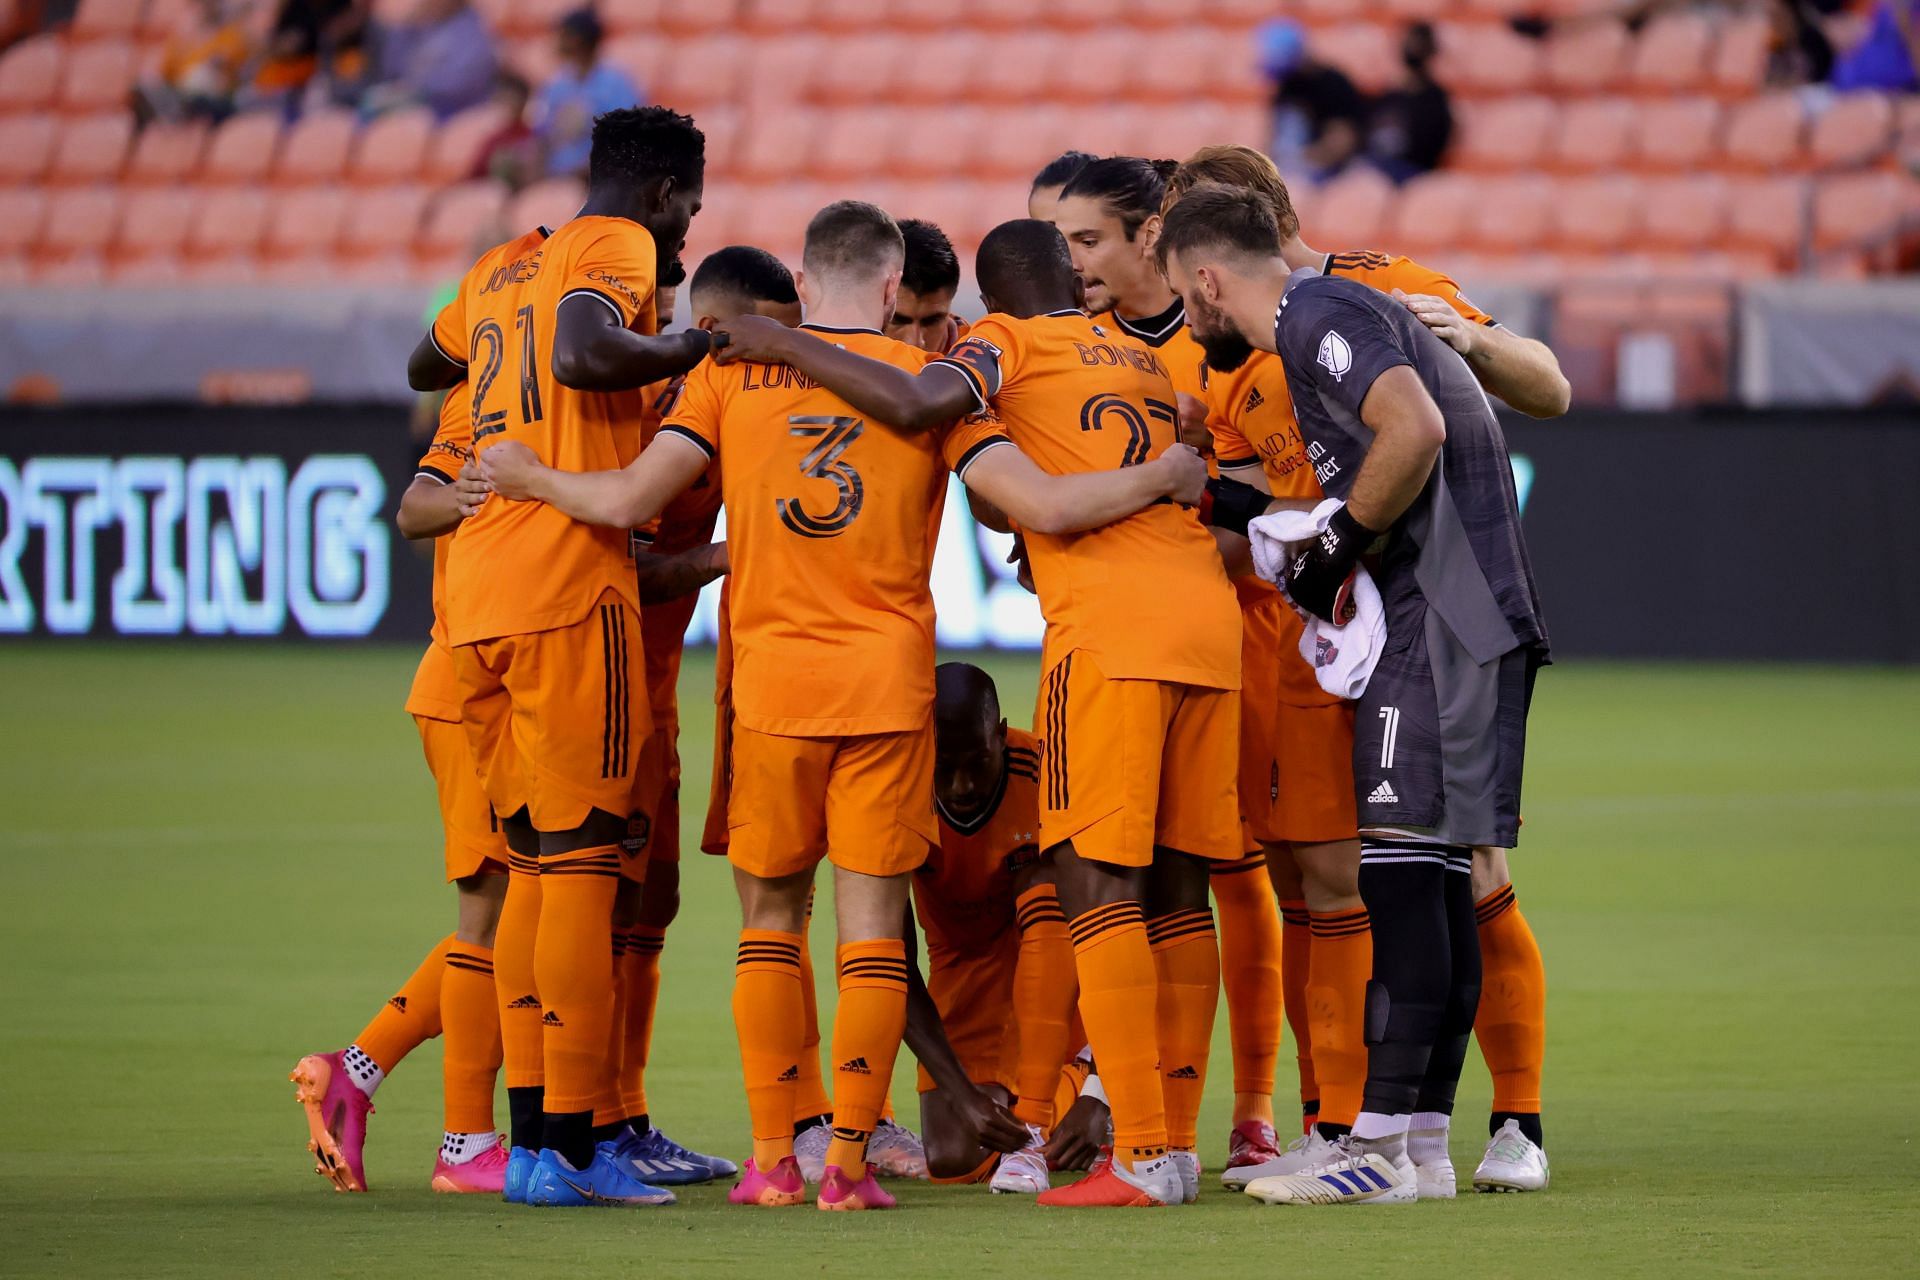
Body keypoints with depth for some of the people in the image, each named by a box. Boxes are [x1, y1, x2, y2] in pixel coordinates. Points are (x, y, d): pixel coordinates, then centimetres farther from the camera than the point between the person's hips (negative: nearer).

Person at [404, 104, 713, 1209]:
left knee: (535, 860, 13)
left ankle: (531, 1134, 12)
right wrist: (699, 347, -10)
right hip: (569, 582, -8)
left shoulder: (502, 270, 23)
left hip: (478, 597, 8)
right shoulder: (617, 247, -2)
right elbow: (584, 354, -21)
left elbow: (426, 366, 40)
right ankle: (570, 1144, -9)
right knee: (585, 860, -7)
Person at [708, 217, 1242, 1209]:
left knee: (1097, 884, -6)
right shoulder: (1147, 360, 25)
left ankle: (1142, 1156, -13)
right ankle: (1178, 1140, 11)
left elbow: (914, 403, -13)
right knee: (1176, 892, 11)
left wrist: (786, 347, -3)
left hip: (1110, 627, -7)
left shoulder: (1010, 345, 5)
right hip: (1211, 617, 7)